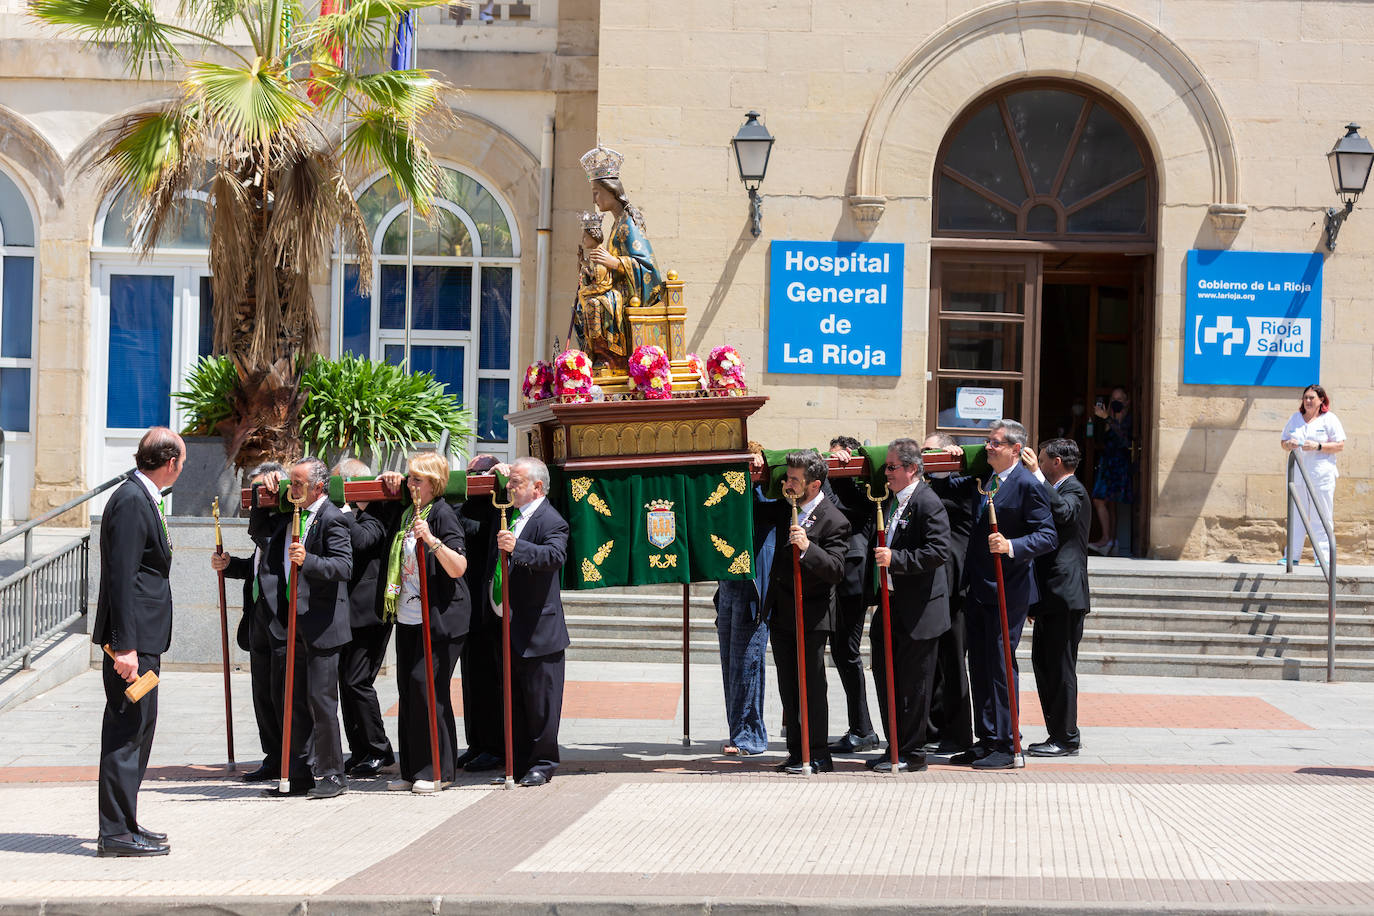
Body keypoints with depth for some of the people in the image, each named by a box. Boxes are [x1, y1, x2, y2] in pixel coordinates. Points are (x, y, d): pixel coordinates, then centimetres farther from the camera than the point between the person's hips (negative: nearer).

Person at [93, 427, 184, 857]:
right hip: (134, 640, -11)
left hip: (142, 637, 11)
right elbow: (121, 577, -21)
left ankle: (123, 824, 23)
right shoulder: (131, 501, -16)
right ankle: (116, 832, -4)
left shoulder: (141, 498, 16)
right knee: (128, 729, -7)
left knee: (138, 727, 15)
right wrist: (124, 646, -24)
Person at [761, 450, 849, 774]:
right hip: (780, 613, 7)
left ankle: (818, 756, 5)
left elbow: (835, 571, -22)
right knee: (788, 687, 10)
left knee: (812, 687, -3)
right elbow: (759, 511, 28)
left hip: (811, 616, -7)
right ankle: (797, 753, 16)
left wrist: (808, 548, -36)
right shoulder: (785, 508, 7)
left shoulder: (833, 521, -15)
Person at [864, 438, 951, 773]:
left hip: (918, 610, -9)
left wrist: (896, 559, -25)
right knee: (884, 676, 13)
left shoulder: (928, 503, -13)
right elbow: (875, 545, 25)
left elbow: (938, 551, -22)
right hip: (890, 605, 9)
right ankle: (894, 748, 23)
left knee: (912, 683, -1)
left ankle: (910, 754, 8)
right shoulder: (887, 501, 13)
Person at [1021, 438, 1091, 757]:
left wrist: (1036, 474, -29)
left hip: (1064, 597, -10)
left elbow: (1062, 512, -34)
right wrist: (1034, 599, 24)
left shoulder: (1074, 490, -8)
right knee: (1043, 663, 12)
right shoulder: (1055, 491, 23)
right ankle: (1059, 733, 17)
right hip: (1049, 598, 10)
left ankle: (1066, 738, -3)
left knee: (1060, 668, -7)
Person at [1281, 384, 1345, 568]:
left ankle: (1323, 557, -1)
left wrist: (1318, 446, -15)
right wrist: (1288, 444, -5)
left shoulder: (1329, 419, 3)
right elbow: (1283, 442, 19)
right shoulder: (1295, 418, 16)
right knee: (1295, 516, 4)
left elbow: (1340, 446, -2)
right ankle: (1292, 555, 7)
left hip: (1321, 475, -4)